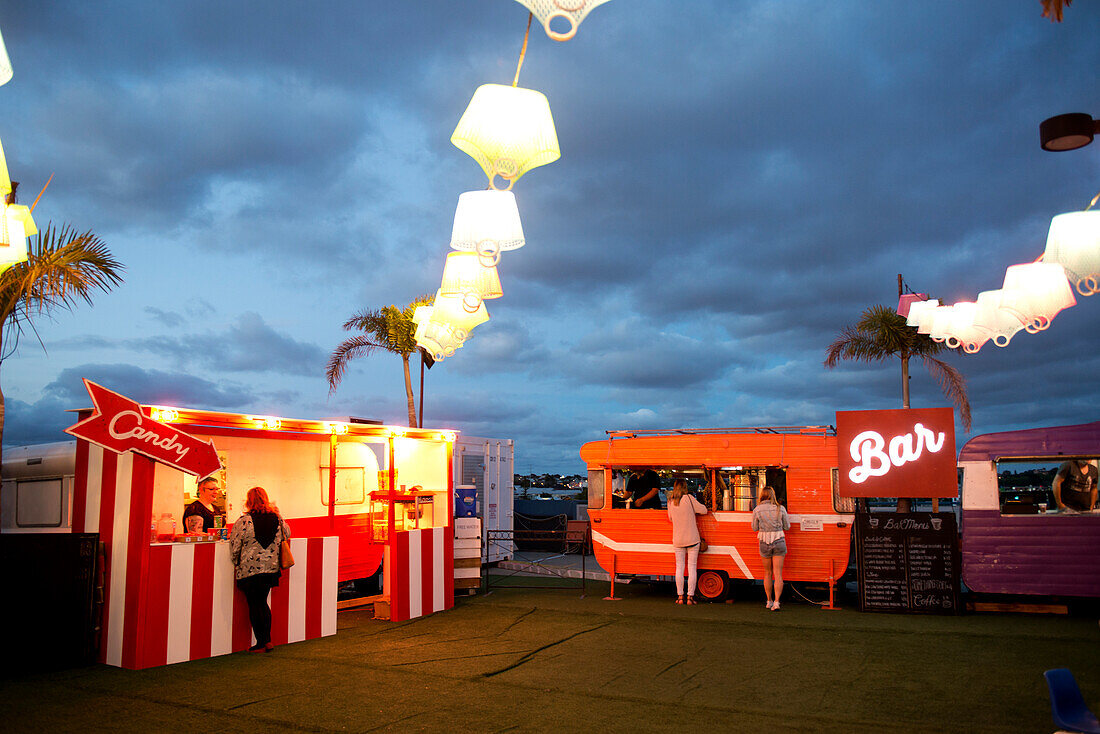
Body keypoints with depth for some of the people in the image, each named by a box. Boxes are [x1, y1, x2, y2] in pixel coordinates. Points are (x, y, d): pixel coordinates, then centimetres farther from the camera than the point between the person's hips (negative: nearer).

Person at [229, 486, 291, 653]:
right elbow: (287, 535, 18)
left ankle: (261, 643, 11)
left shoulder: (243, 521, -12)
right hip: (271, 568, 4)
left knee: (254, 605, 6)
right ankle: (268, 640, 16)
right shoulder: (277, 518, -1)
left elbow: (234, 547, -5)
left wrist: (237, 564, 12)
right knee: (262, 602, 18)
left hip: (249, 569, -4)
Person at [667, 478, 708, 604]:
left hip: (677, 540, 3)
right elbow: (703, 510, -3)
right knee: (692, 567, 2)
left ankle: (680, 596, 8)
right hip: (692, 539, -3)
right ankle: (690, 596, 1)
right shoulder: (689, 498, -10)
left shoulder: (670, 501, 2)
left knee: (679, 567, 8)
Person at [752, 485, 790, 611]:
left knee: (768, 573, 16)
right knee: (778, 574, 0)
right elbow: (787, 526, 4)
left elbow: (755, 528, 5)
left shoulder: (757, 510, -6)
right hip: (779, 542, -1)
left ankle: (769, 601, 22)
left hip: (764, 543, 1)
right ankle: (776, 602, -11)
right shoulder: (780, 509, -5)